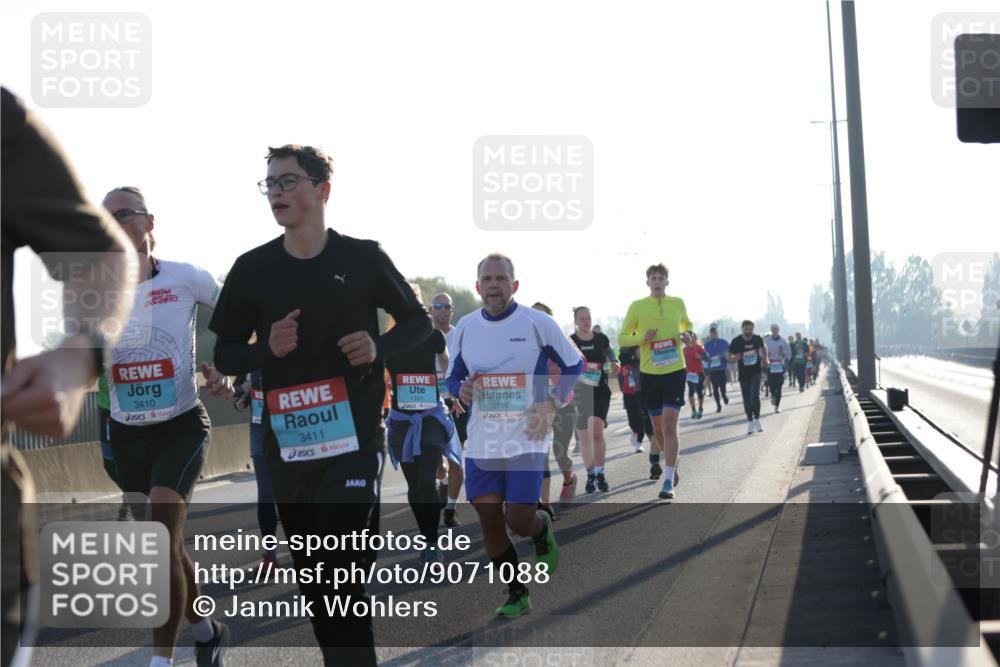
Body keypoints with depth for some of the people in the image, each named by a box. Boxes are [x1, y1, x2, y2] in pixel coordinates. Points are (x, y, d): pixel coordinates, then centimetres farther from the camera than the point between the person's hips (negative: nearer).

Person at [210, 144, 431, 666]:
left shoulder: (362, 258, -2)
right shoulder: (252, 269, 3)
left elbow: (418, 321, 9)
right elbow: (224, 355, 8)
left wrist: (380, 348, -11)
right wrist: (267, 349, -12)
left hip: (354, 438, -3)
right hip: (287, 443, 4)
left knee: (342, 571, -13)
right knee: (312, 579, 10)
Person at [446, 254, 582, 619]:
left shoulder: (539, 323, -6)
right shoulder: (465, 327, 5)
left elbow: (574, 365, 4)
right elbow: (452, 377, 16)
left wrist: (551, 404, -9)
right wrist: (461, 390, -8)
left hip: (526, 440, -4)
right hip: (481, 442, 4)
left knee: (519, 520, -12)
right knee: (490, 523, 4)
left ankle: (543, 528, 27)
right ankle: (516, 597, 21)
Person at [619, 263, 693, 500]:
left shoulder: (678, 303, 6)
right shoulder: (637, 307, 1)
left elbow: (688, 324, 24)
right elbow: (622, 337, 5)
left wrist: (686, 334, 2)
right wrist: (642, 338, -14)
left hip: (675, 371, -1)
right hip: (649, 373, 1)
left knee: (669, 425, -11)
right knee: (658, 426, 11)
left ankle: (669, 482, -11)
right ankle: (665, 459, 40)